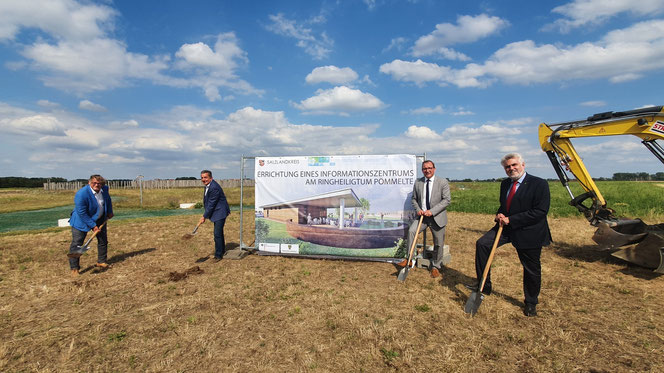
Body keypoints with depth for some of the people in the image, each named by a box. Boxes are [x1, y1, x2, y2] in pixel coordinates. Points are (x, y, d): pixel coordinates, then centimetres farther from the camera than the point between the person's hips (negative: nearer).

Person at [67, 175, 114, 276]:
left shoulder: (105, 189, -10)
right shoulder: (81, 194, -28)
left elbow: (108, 200, 15)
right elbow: (82, 213, -25)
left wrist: (110, 212, 18)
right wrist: (93, 226, -23)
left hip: (99, 219, 6)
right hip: (81, 221, -6)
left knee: (103, 240, 10)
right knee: (76, 244, -6)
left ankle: (101, 262, 24)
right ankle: (74, 268, 5)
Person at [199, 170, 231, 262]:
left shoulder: (214, 187, -25)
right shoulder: (208, 185, 7)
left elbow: (211, 204, -23)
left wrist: (204, 216, -16)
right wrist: (206, 215, 13)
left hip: (220, 213, -10)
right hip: (217, 213, 11)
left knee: (217, 234, -8)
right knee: (219, 233, 22)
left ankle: (218, 255, 3)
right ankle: (222, 250, 38)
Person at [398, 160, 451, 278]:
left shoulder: (443, 182, -4)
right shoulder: (418, 183, 5)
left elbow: (447, 199, -9)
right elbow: (414, 199, 13)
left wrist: (432, 211, -19)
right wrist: (418, 209, -8)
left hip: (437, 217, -1)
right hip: (422, 215, 2)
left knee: (438, 244, 6)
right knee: (411, 231, -24)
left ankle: (435, 266, 27)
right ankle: (409, 259, -15)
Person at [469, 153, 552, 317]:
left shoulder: (539, 184, -14)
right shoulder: (505, 184, 8)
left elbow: (540, 212, -21)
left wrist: (510, 220, -22)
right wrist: (500, 215, -3)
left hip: (529, 232, -6)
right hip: (506, 227, 6)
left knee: (531, 269, 8)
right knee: (482, 244, -11)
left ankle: (531, 303, 33)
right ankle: (484, 286, -1)